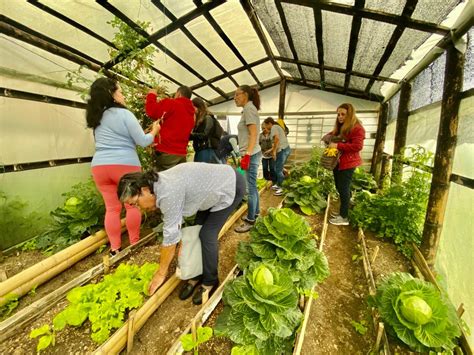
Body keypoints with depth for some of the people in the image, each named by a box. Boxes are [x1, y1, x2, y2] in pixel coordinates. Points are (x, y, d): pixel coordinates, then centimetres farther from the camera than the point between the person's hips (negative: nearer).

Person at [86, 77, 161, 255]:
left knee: (112, 208, 9)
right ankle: (134, 243, 17)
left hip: (99, 166, 5)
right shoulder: (124, 113, -4)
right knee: (132, 205, 8)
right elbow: (143, 141, -6)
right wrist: (154, 131, 13)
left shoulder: (96, 117, 16)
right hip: (126, 165, -5)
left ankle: (115, 249, 14)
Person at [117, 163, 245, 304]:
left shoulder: (169, 193, -31)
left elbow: (170, 236, -23)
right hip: (213, 186, 9)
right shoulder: (159, 184, -4)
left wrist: (161, 273, -11)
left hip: (231, 186, -8)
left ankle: (210, 282, 12)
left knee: (207, 235, -8)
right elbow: (174, 224, 5)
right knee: (197, 230, 6)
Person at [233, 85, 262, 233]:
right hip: (252, 154, 10)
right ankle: (255, 213, 30)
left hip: (251, 154, -10)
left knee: (250, 188, -4)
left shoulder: (249, 108, -10)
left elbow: (253, 134, -20)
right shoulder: (248, 109, 19)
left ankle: (250, 221, 6)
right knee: (253, 186, 17)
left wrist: (247, 155, -25)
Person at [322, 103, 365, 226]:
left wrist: (337, 145, -22)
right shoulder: (339, 127, 17)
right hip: (337, 162, 9)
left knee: (344, 189, -4)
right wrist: (328, 138, 1)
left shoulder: (357, 128, -12)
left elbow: (357, 146, -22)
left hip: (347, 164, -9)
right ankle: (343, 211, 29)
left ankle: (344, 217, 5)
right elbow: (330, 136, 26)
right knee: (340, 188, 15)